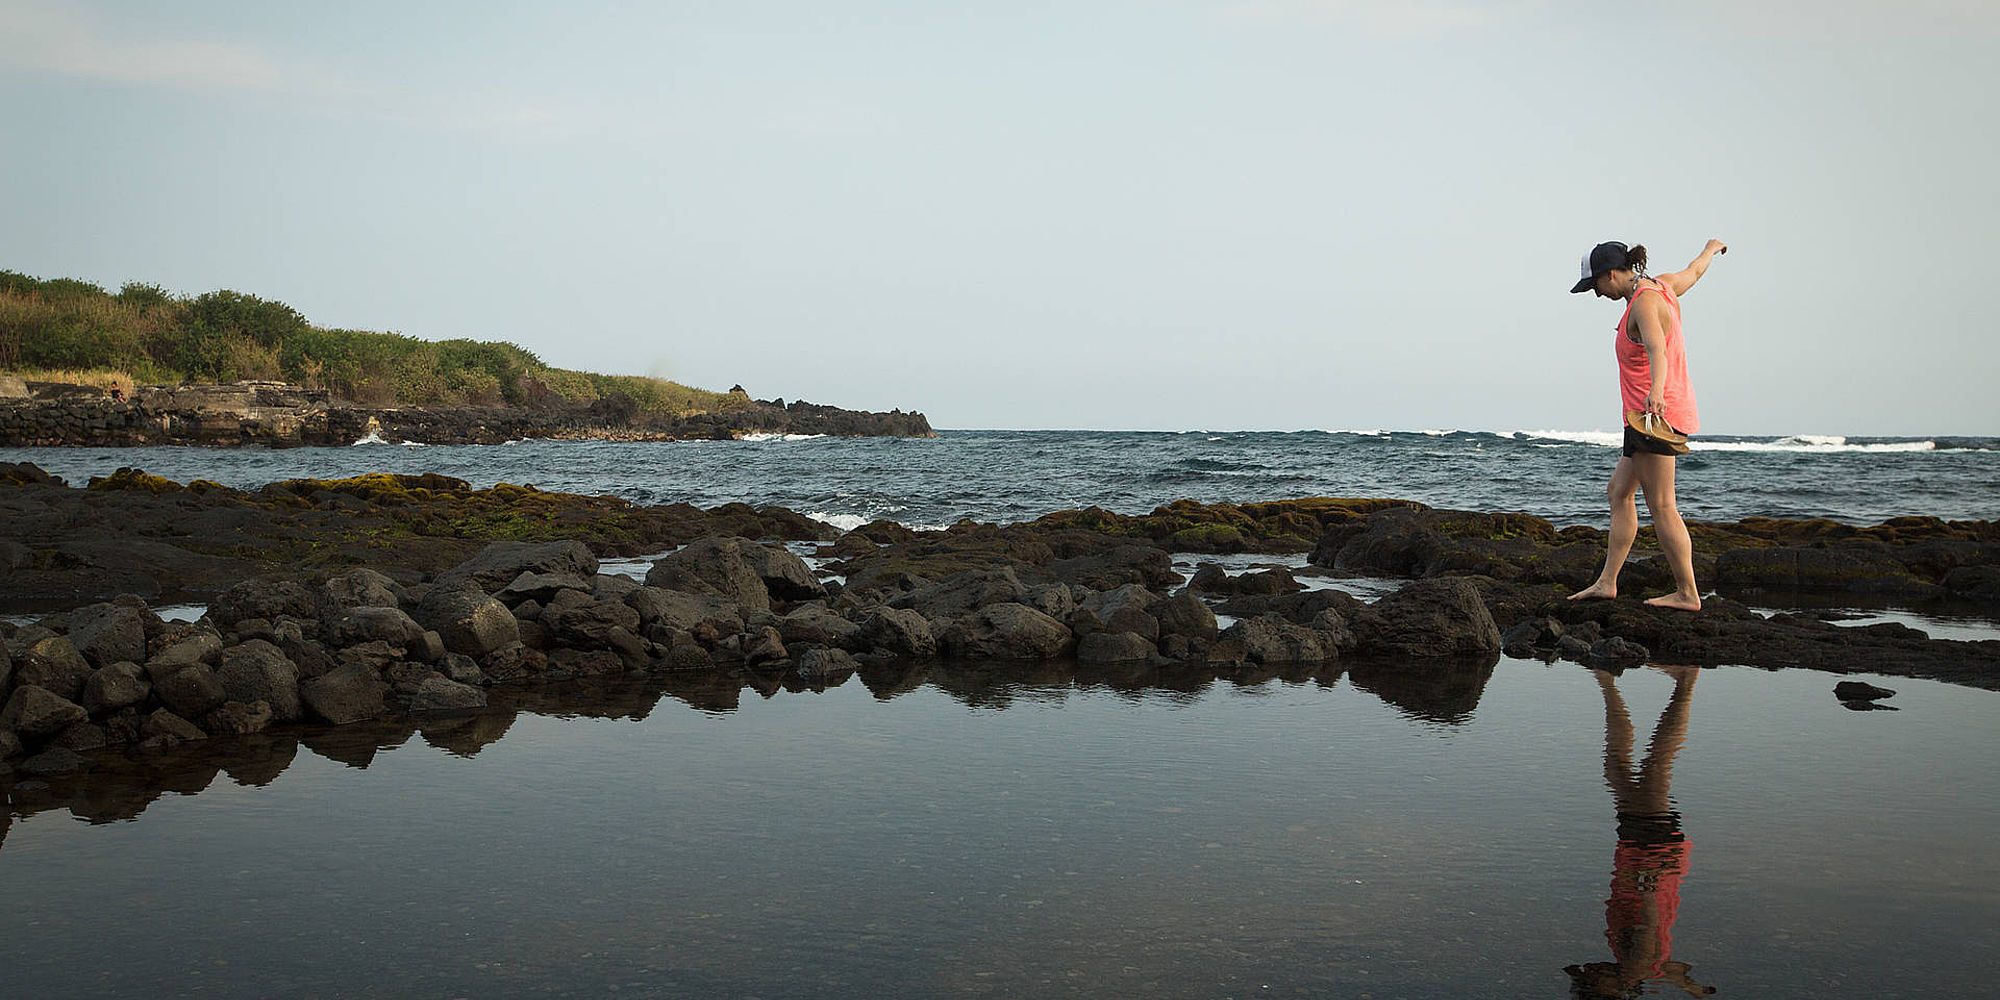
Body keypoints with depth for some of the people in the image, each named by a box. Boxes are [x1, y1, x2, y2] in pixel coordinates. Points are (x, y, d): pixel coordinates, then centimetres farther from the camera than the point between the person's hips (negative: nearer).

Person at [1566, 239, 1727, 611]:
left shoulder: (1644, 303, -17)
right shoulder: (1660, 285, 12)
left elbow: (1657, 350, -35)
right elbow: (1693, 273, 34)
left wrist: (1656, 392, -53)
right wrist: (1711, 249, 56)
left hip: (1657, 414, -11)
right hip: (1649, 417, 11)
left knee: (1661, 507, -7)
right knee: (1619, 492, 12)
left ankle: (1687, 594, -2)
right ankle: (1607, 582, 14)